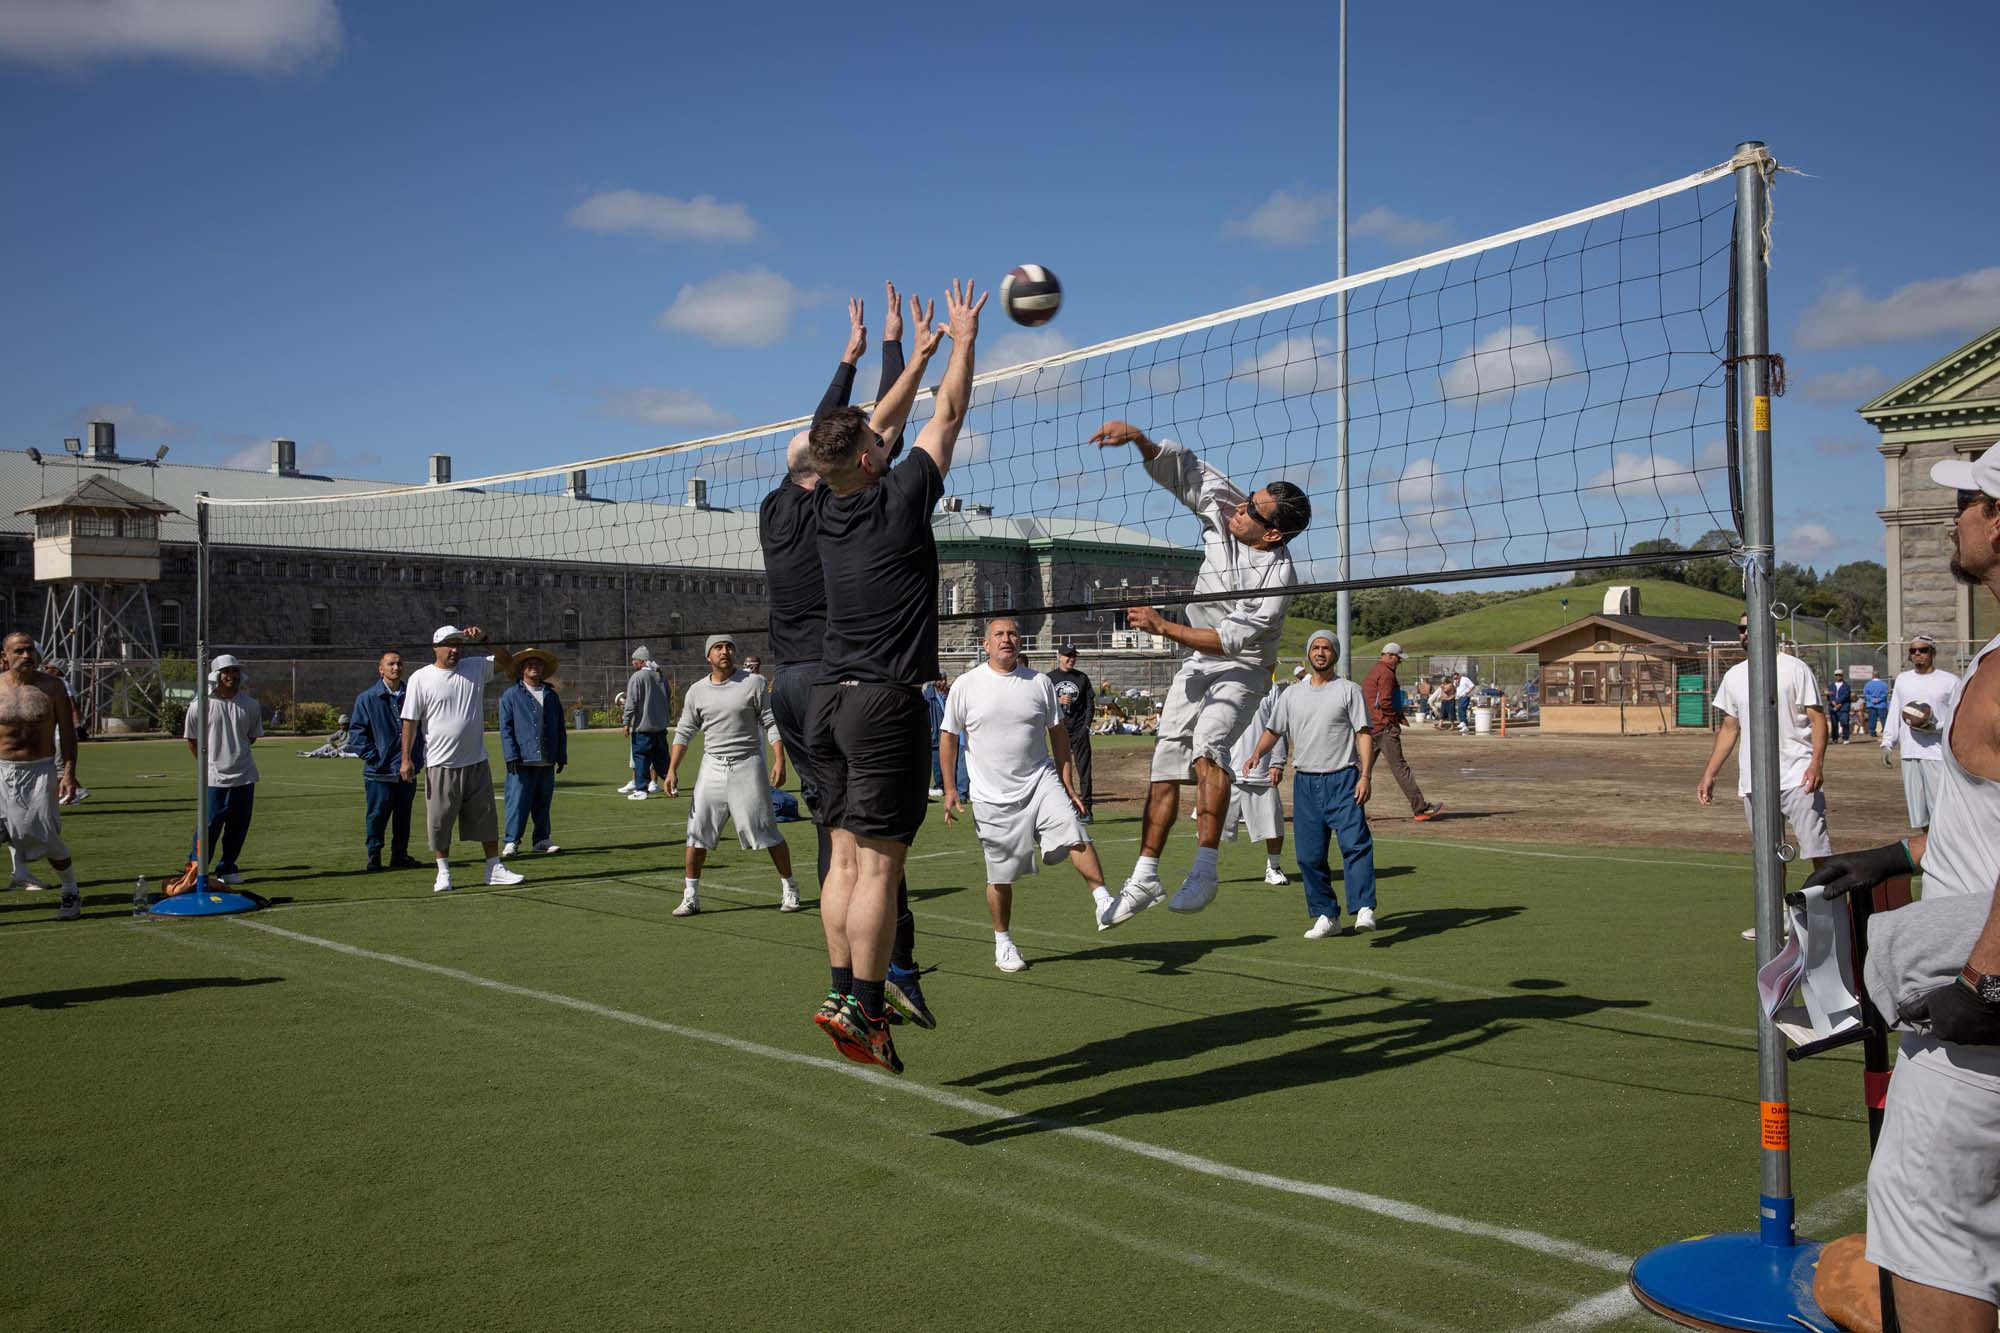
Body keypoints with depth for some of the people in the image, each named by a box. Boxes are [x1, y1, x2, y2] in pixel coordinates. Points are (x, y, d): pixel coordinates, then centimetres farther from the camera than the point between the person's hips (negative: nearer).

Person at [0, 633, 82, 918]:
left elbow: (67, 732, 1)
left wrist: (68, 772, -7)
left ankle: (71, 892, 19)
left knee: (47, 837, 0)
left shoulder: (52, 686, -1)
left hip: (41, 769, -1)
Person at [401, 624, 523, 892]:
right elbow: (410, 720, -4)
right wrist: (406, 758, -8)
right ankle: (443, 872, 15)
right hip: (441, 765, -3)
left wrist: (483, 640, -12)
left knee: (486, 817, 9)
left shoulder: (475, 668, 5)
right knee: (440, 820, 3)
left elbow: (506, 661, 3)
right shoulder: (421, 679, -4)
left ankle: (494, 868, 17)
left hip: (477, 762, 3)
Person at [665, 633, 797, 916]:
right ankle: (690, 896, 9)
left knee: (766, 831, -1)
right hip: (712, 766, 3)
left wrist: (779, 760, -14)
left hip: (748, 764, -3)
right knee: (697, 831, 0)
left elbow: (772, 723, -3)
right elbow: (684, 732, 10)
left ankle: (789, 888, 13)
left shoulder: (754, 683, -2)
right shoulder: (696, 691, 6)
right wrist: (672, 770, 2)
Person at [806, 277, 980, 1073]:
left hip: (830, 697, 7)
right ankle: (862, 1006, -6)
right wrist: (963, 342, 17)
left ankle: (842, 993, 10)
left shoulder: (827, 506, 9)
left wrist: (918, 358, 32)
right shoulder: (898, 499, -8)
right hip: (887, 698, -7)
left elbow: (882, 425, 23)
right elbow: (948, 417, 4)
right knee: (879, 863, -6)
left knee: (846, 857, 9)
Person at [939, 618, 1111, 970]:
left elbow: (1058, 734, 13)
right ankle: (1002, 942, 20)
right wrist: (949, 789, 4)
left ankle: (1103, 902, -25)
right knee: (1000, 875, 4)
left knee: (1074, 834, -24)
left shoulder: (1040, 683, 5)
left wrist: (1068, 783, 9)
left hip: (1040, 781, 1)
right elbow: (950, 737, 8)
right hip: (991, 795, -1)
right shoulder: (966, 686, 0)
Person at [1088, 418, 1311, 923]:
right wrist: (1140, 439, -21)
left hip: (1241, 671, -6)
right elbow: (1180, 467, -3)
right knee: (1167, 763, 2)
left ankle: (1204, 869, -32)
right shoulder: (1223, 504, -10)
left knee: (1207, 747, -32)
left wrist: (1162, 627, -27)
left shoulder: (1278, 575, -27)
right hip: (1197, 662, 7)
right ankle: (1145, 877, 8)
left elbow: (1234, 638, -27)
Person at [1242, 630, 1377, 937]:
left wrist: (1365, 776, -13)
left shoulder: (1349, 690, 3)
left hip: (1342, 780, -4)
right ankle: (1326, 916, 12)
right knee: (1309, 854, 2)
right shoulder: (1292, 694, 14)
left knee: (1356, 843, -19)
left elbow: (1364, 735, -2)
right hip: (1305, 782, 4)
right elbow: (1273, 731, 20)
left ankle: (1364, 909, -20)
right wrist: (1257, 754, 0)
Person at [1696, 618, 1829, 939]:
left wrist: (1816, 764, -20)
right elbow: (1729, 729, 18)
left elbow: (1818, 717, -6)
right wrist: (1709, 774, 14)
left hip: (1797, 778, -5)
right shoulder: (1734, 676, 12)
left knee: (1818, 849, -9)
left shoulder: (1794, 669, -3)